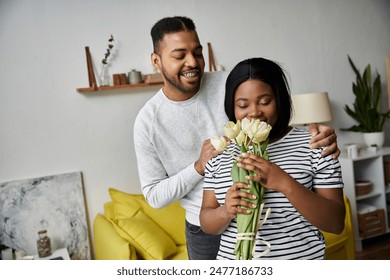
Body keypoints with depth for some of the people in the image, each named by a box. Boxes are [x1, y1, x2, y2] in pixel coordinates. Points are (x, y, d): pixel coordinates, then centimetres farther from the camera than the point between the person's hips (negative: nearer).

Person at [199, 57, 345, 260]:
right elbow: (207, 224, -1)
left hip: (301, 257, -1)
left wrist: (285, 184, -27)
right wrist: (226, 212, -22)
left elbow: (336, 223, -13)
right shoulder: (219, 153, -2)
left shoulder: (313, 146, -9)